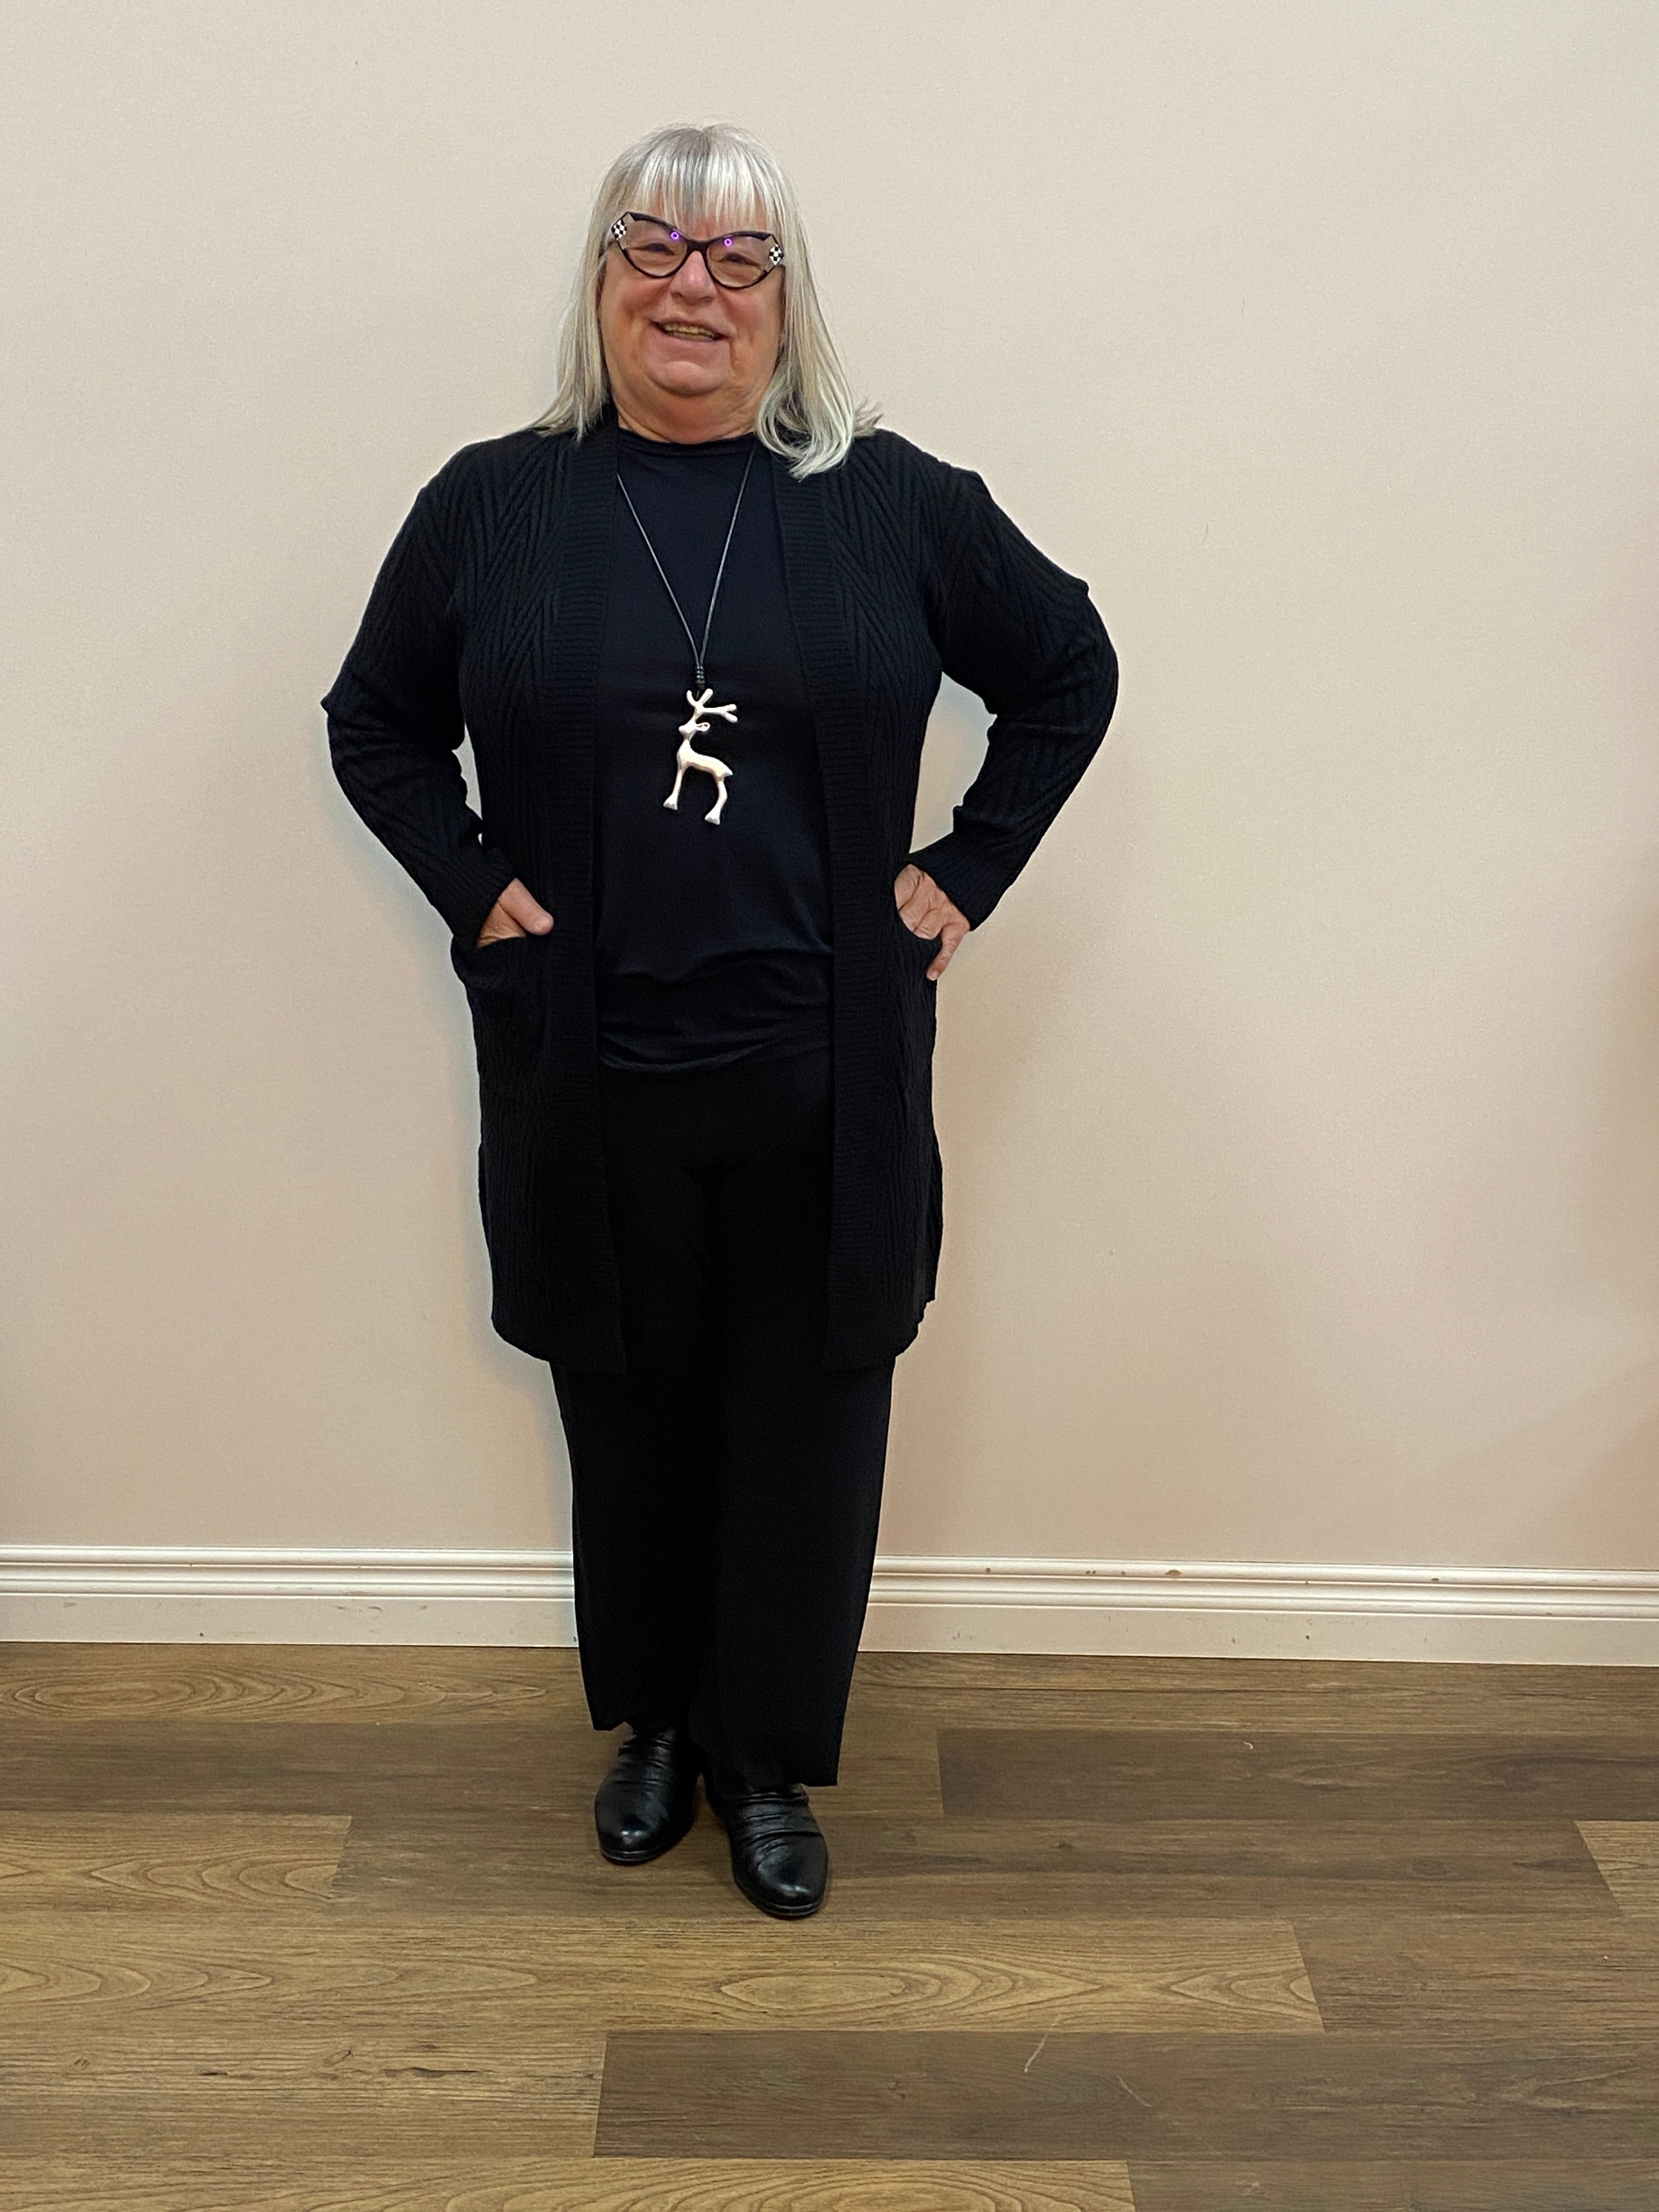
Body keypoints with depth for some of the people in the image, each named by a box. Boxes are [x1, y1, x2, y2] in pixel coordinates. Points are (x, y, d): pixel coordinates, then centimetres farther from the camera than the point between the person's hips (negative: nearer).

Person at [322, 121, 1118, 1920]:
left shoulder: (894, 500, 1)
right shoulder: (493, 503, 3)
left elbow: (1070, 671, 11)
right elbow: (374, 723, 12)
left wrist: (963, 872, 3)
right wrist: (475, 886, -1)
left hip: (827, 1076, 0)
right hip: (587, 1076, 1)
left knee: (806, 1418, 9)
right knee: (629, 1411, 14)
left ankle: (768, 1757, 31)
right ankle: (652, 1723, 39)